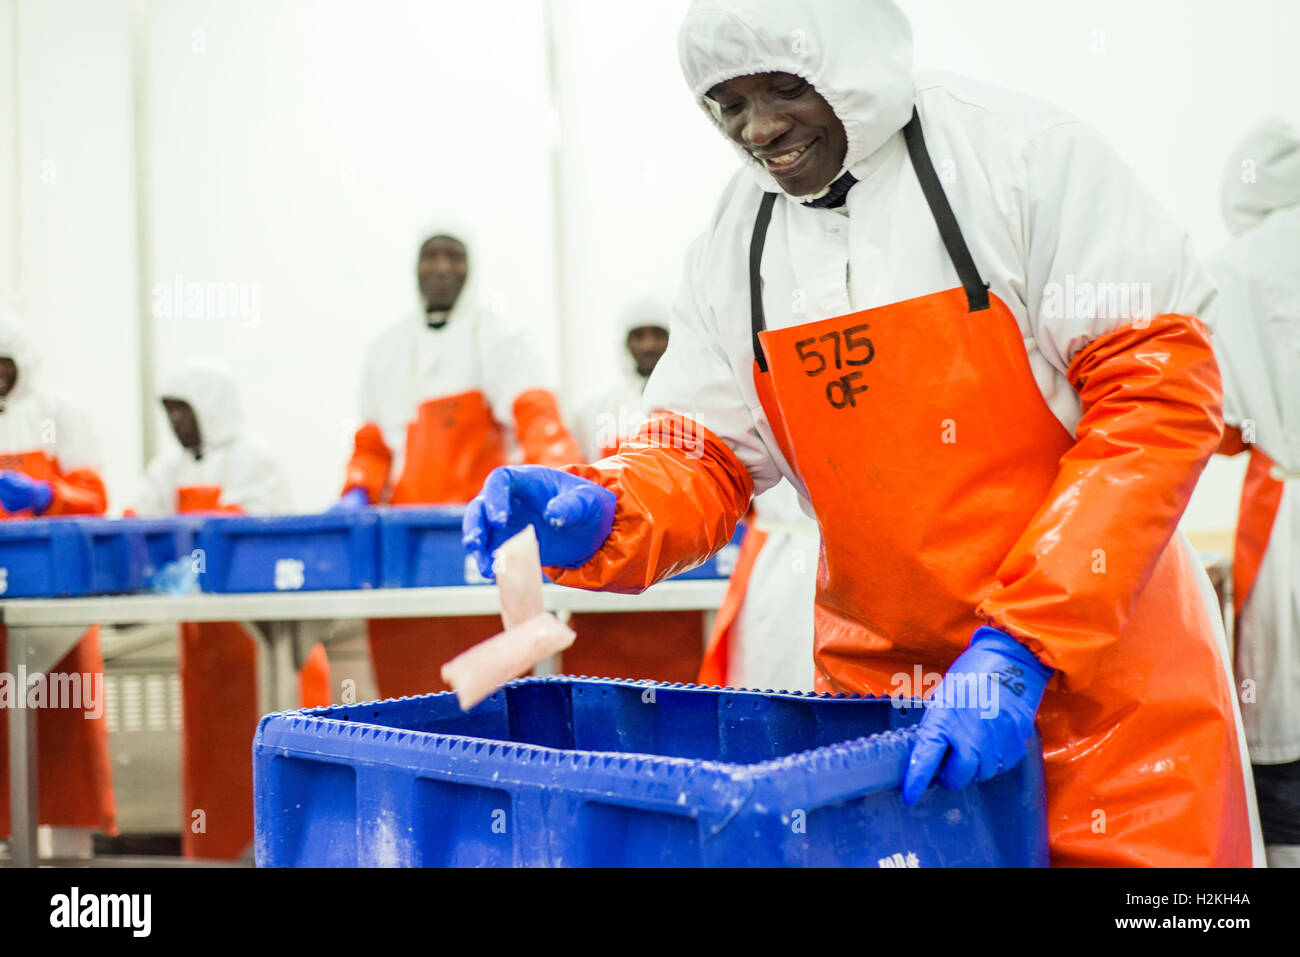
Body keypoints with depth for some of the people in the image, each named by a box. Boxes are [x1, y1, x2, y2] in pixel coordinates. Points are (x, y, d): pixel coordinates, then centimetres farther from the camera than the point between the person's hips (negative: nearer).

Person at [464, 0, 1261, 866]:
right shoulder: (734, 242, 4)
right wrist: (597, 514, -19)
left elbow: (1160, 390, -14)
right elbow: (700, 462, 5)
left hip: (1100, 669, -3)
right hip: (878, 683, 4)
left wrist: (1020, 645, -21)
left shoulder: (1021, 151, -9)